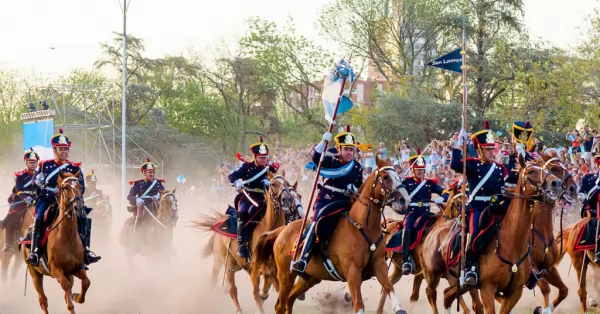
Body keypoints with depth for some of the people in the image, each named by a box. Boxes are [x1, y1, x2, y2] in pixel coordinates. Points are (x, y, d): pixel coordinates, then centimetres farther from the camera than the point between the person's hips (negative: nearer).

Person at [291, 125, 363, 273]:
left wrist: (355, 189, -7)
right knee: (318, 222, -25)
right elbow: (316, 157, -22)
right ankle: (303, 258, -29)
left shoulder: (357, 167, 9)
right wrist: (323, 142, -38)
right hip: (326, 200, -5)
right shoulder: (331, 160, -3)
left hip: (346, 203, 5)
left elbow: (360, 188, 17)